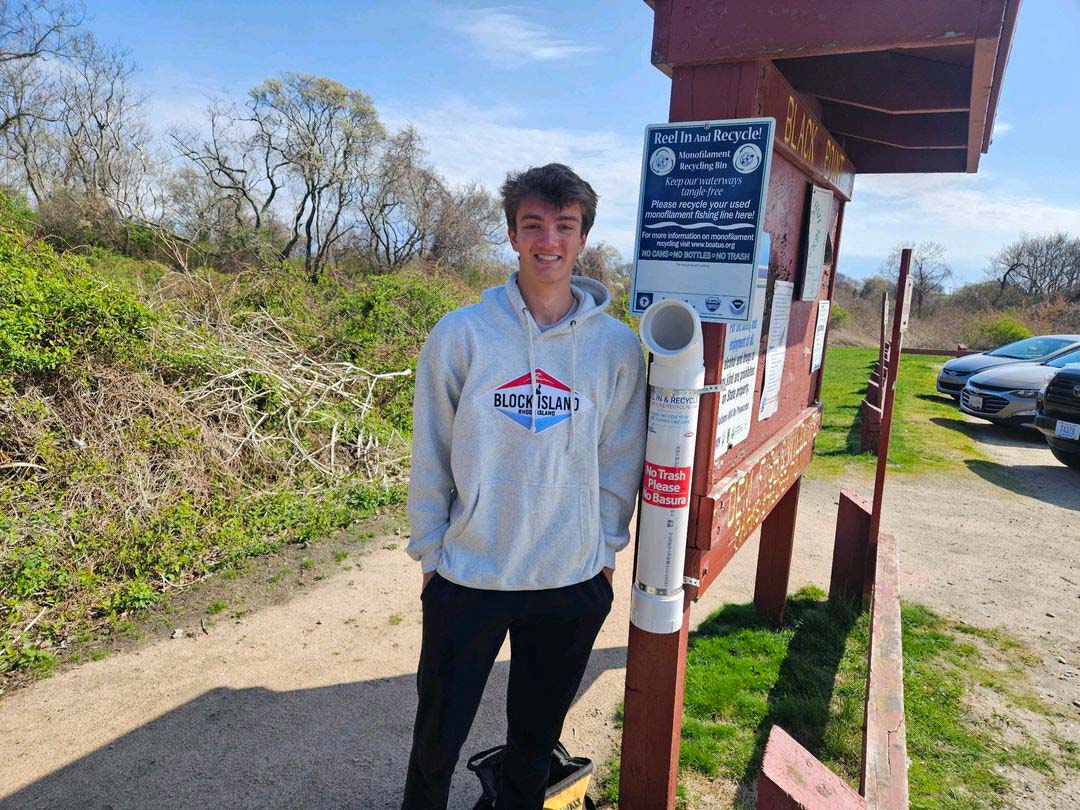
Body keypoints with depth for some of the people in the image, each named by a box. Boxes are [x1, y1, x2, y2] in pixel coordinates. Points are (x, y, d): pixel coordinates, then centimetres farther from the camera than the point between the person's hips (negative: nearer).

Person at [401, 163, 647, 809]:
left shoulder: (617, 345, -6)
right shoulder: (461, 335, -9)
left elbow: (620, 461, 2)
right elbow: (431, 457, -3)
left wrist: (604, 549, 3)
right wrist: (431, 552, 1)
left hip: (574, 584, 1)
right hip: (467, 577, 0)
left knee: (537, 737, 23)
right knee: (438, 736, 19)